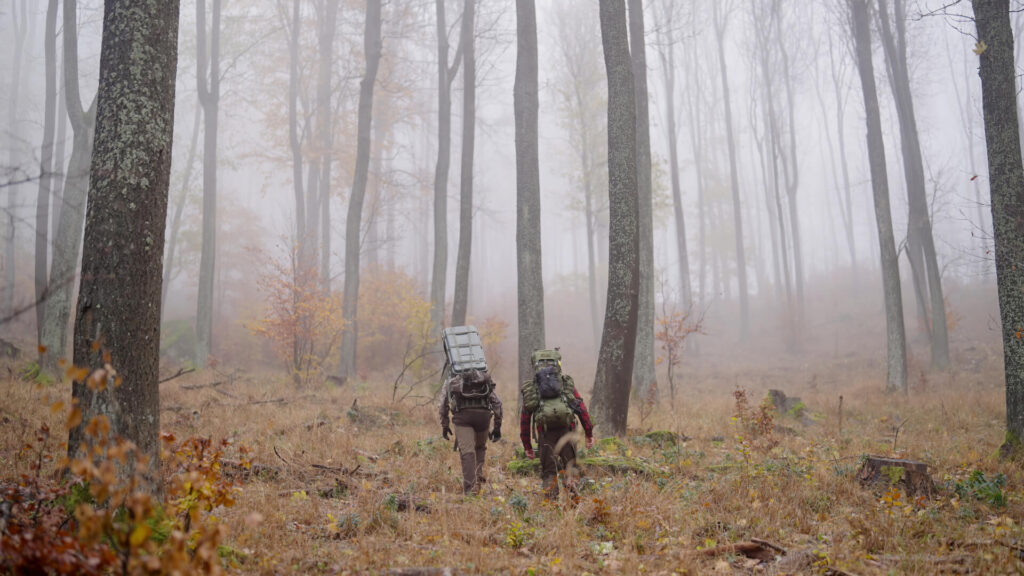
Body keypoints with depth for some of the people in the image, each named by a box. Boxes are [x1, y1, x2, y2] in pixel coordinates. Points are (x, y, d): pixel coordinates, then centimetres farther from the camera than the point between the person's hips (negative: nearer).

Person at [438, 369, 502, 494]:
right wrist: (497, 426, 20)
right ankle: (478, 476, 9)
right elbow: (497, 402, 20)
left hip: (463, 414, -2)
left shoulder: (451, 381, 27)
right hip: (483, 413, 2)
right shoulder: (486, 382, 30)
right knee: (480, 447, 24)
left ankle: (470, 487, -12)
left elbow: (443, 404, 17)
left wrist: (444, 425, 20)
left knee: (467, 451, -2)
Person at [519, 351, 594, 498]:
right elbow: (582, 409, 10)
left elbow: (524, 418, 18)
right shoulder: (567, 383, 17)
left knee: (548, 472, 10)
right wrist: (589, 434, 12)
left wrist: (527, 446, 22)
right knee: (569, 467, 10)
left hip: (545, 432, 0)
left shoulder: (530, 388, 19)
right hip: (566, 430, 0)